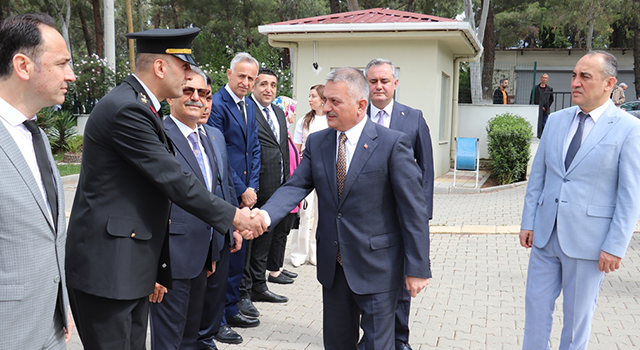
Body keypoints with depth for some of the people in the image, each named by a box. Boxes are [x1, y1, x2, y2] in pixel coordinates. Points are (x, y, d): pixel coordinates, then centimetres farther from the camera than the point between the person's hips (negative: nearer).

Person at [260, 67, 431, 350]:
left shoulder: (393, 143, -12)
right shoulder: (316, 142, 4)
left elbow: (413, 208, -12)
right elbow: (296, 186, -5)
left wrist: (418, 268, -13)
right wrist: (265, 214, -26)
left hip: (376, 267, -5)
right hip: (332, 265, 5)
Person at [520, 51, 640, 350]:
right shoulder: (556, 120, 6)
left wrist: (615, 247, -13)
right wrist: (528, 222, 6)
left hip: (587, 239, -4)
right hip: (546, 234, 4)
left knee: (578, 313, 11)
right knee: (537, 304, 11)